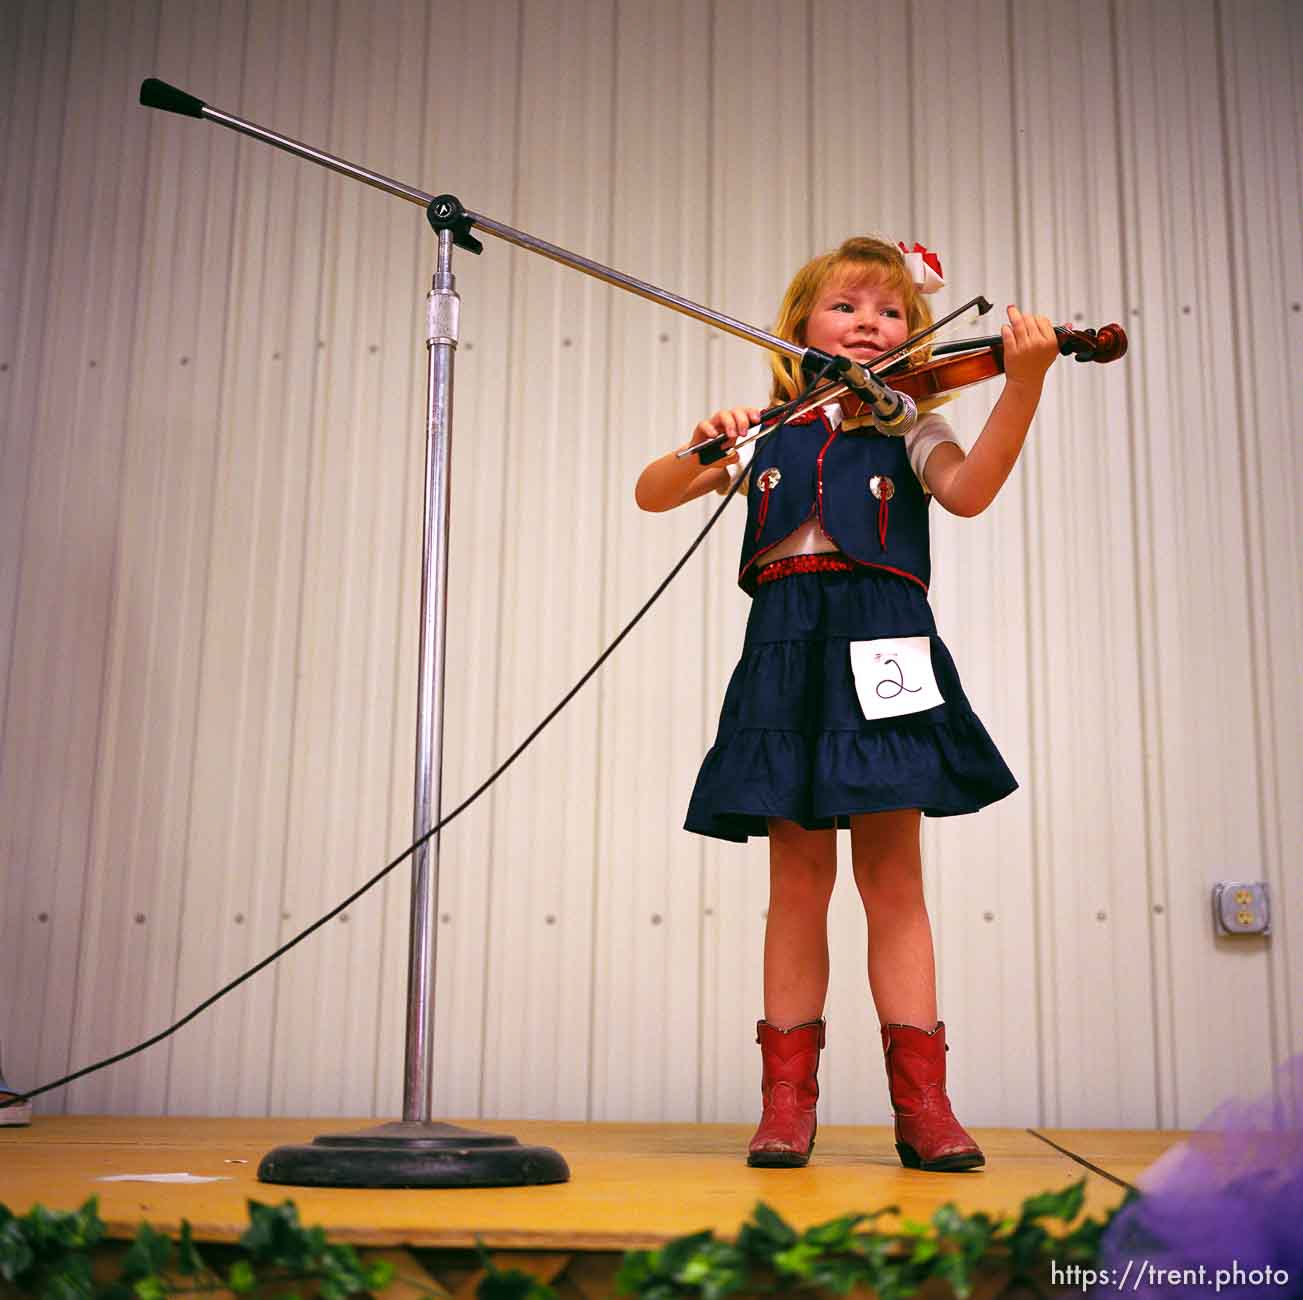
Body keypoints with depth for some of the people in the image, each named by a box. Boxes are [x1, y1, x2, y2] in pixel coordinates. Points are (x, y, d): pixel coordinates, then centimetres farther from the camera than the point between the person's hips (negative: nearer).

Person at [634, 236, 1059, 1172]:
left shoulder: (912, 424, 12)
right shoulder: (767, 428, 16)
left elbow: (968, 491, -9)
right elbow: (652, 495, 12)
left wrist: (1025, 383, -23)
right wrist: (704, 447, -9)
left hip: (882, 651, -1)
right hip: (786, 652, 1)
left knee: (893, 881, -1)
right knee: (798, 881, 3)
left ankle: (923, 1103, 6)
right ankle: (788, 1101, 10)